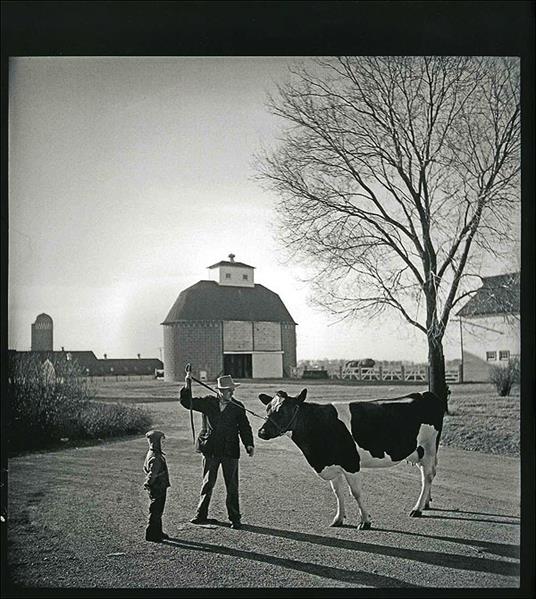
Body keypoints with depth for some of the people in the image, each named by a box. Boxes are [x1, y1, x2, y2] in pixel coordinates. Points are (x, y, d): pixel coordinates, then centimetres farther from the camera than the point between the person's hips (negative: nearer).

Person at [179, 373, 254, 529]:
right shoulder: (208, 402, 2)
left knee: (232, 487, 4)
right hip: (210, 450, 1)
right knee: (207, 484, 12)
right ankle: (201, 515, 24)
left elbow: (244, 427, 5)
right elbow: (187, 402, -1)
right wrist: (188, 384, -15)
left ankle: (235, 518, 14)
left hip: (230, 452, -1)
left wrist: (249, 444, -9)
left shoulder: (238, 407, 2)